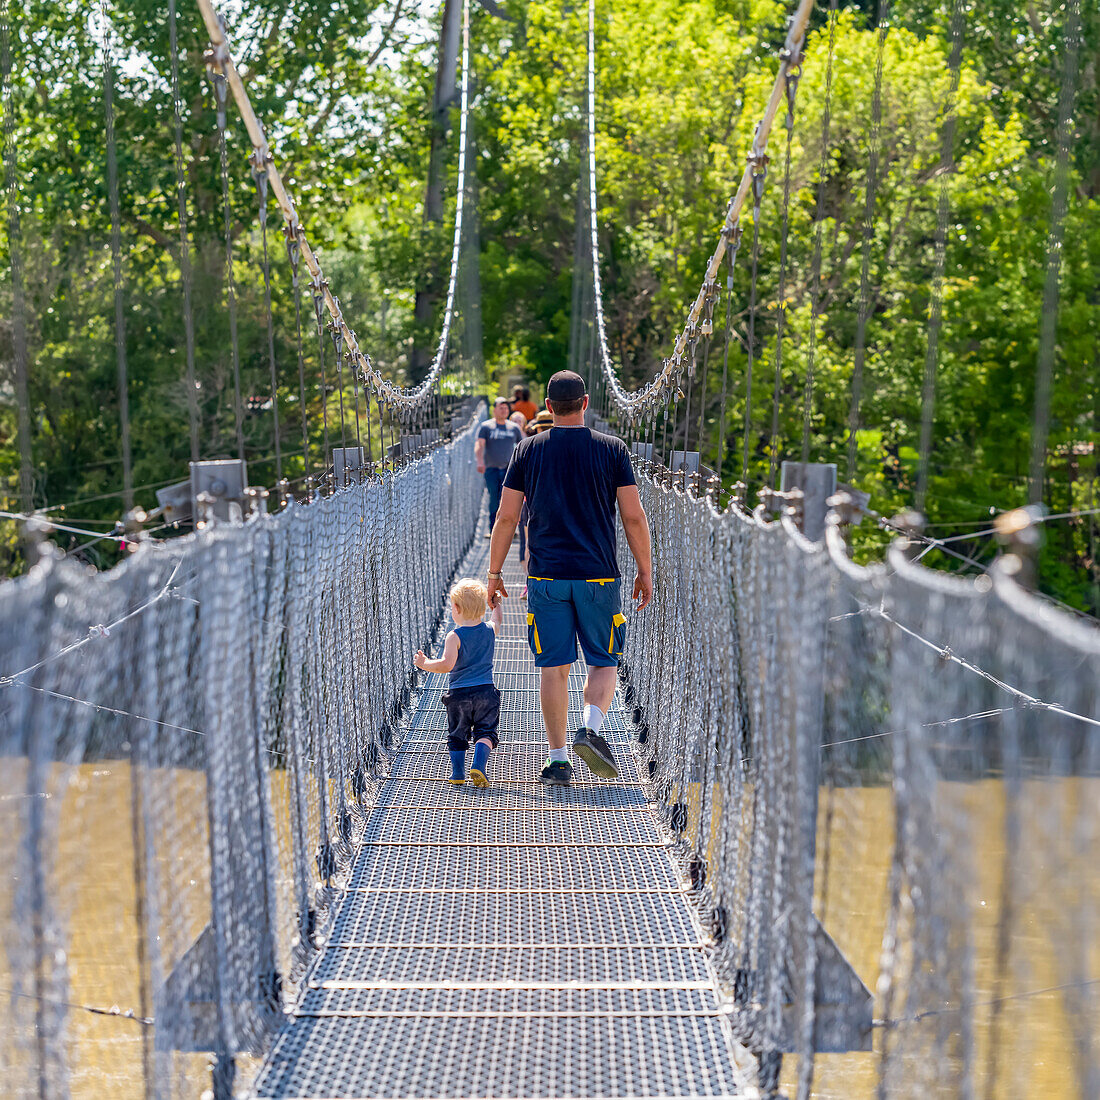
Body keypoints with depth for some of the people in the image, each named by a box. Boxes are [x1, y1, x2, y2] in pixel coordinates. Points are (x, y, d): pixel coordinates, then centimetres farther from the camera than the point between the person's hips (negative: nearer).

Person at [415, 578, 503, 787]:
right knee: (485, 732, 6)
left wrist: (425, 664, -7)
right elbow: (498, 618, 28)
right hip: (485, 691, 2)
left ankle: (457, 773, 12)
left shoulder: (454, 636, -11)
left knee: (457, 735, 12)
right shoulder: (490, 630, 4)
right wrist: (494, 603, 46)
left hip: (458, 692, -2)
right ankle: (479, 765, -15)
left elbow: (447, 664, -21)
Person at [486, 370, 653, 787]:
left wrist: (494, 574, 11)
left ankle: (558, 759, 5)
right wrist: (645, 572, 9)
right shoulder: (612, 449, 1)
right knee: (603, 662, 12)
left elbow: (506, 517, 4)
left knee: (553, 667, 6)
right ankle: (590, 727, -12)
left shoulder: (528, 450, 4)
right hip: (598, 576, -1)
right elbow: (634, 517, 0)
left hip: (545, 576, 1)